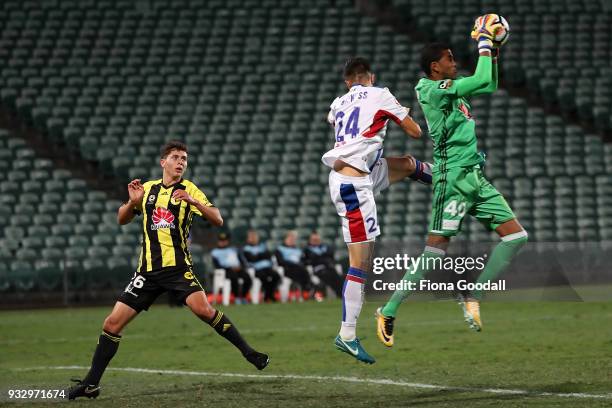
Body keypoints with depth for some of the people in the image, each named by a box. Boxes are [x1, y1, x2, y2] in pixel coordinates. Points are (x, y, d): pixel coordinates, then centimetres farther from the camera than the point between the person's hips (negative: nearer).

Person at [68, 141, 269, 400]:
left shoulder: (189, 189, 0)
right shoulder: (147, 189, 11)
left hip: (178, 267, -3)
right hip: (148, 270, 3)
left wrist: (193, 201, -26)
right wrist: (133, 202, -2)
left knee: (203, 309, -27)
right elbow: (121, 220, 19)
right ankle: (90, 384, 7)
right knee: (113, 323, -2)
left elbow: (217, 220, -10)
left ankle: (248, 352, -14)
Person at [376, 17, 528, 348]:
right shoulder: (434, 89, -11)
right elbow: (482, 80, -20)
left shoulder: (451, 89, 16)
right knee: (435, 251, -10)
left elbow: (490, 86, 29)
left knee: (516, 235, 2)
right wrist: (484, 41, -8)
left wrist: (493, 50, 19)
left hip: (475, 177, 9)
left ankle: (473, 299, 5)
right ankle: (389, 312, -2)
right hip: (453, 177, -9)